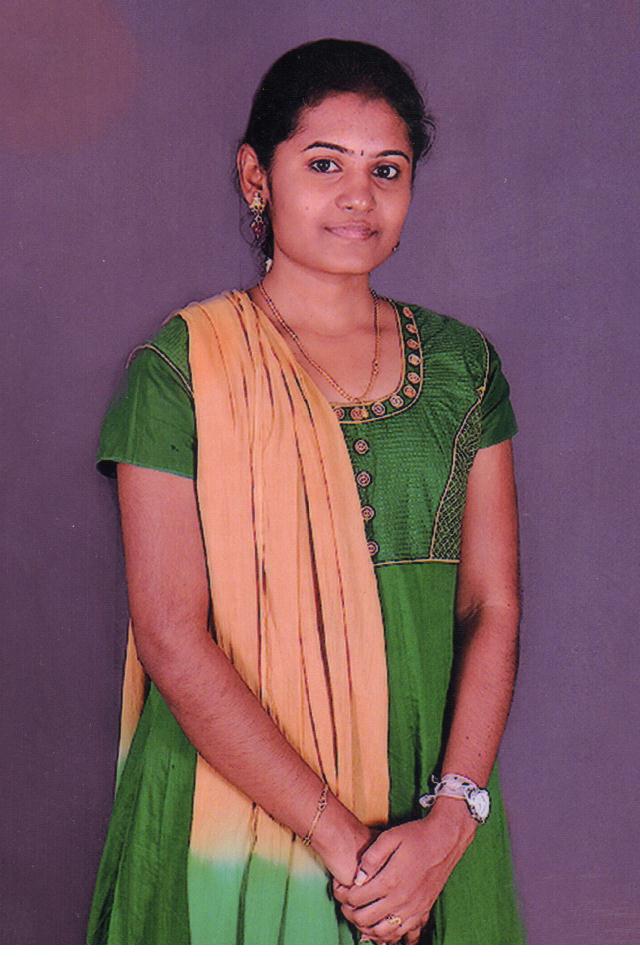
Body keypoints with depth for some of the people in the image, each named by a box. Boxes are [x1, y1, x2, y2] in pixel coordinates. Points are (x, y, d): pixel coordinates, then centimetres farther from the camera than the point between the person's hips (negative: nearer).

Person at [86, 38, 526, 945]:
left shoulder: (463, 363, 4)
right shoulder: (180, 367, -7)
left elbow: (492, 606, 0)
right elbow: (172, 637, -13)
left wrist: (452, 816, -13)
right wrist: (340, 838, -16)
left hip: (430, 810, 3)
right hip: (234, 796, -3)